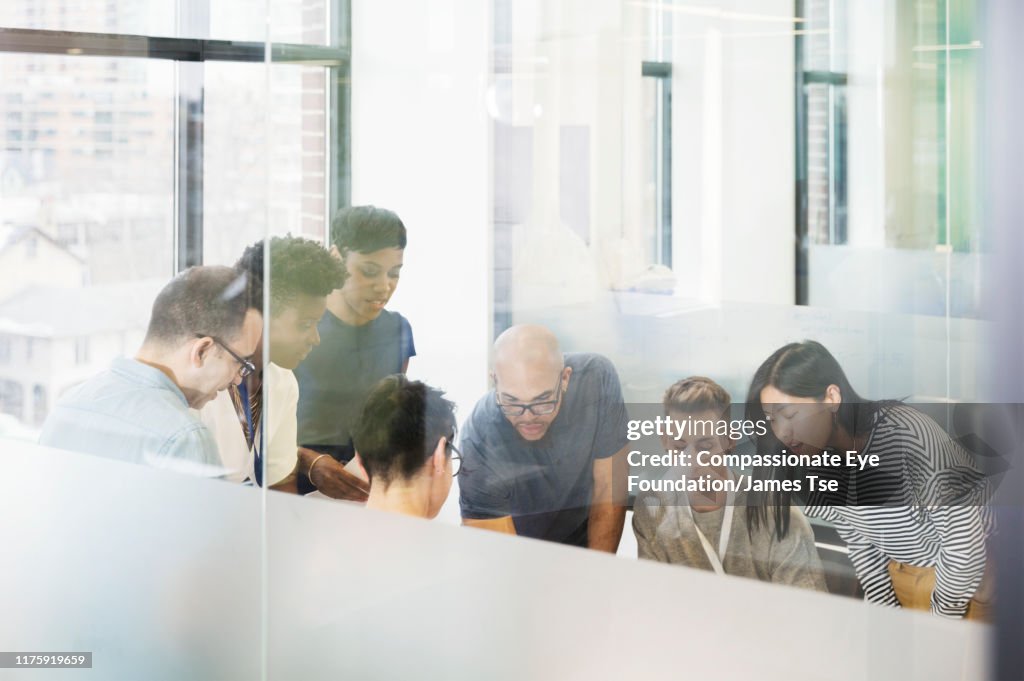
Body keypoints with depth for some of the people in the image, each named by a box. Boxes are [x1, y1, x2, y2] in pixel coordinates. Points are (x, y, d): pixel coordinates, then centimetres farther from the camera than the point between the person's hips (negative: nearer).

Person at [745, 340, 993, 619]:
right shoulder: (823, 457, -9)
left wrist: (942, 619, -16)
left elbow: (965, 540, -26)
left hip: (969, 575, -6)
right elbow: (860, 546, 1)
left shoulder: (909, 435, -31)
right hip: (898, 582, 6)